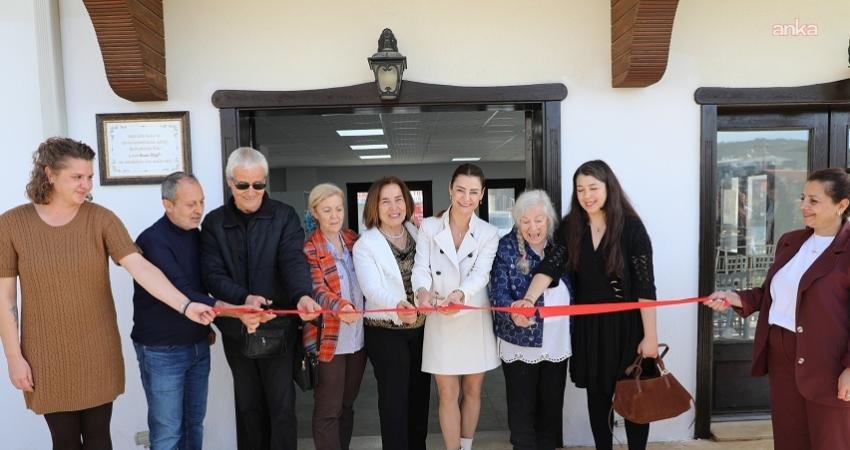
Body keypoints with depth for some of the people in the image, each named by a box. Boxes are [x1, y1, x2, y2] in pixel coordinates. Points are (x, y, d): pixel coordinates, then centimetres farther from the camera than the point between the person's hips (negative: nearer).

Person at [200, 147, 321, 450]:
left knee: (282, 406, 5)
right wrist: (244, 298, -24)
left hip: (278, 325, -2)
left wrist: (302, 295, -36)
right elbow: (212, 274, -6)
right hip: (236, 328, 2)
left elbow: (294, 260, -16)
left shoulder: (284, 217, -3)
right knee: (248, 405, 16)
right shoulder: (214, 222, 3)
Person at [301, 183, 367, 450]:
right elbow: (317, 290, -19)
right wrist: (340, 306, -39)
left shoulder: (354, 240, 8)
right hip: (329, 338, -5)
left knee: (347, 404, 17)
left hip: (358, 335, 5)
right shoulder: (309, 249, -7)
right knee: (328, 410, 2)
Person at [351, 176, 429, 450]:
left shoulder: (418, 234, 6)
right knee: (394, 398, 4)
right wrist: (397, 306, -41)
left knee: (420, 393, 16)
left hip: (421, 328, 5)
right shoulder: (364, 245, -9)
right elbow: (372, 289, -23)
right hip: (386, 333, -5)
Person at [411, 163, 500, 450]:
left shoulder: (489, 234, 0)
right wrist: (423, 291, -34)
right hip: (441, 322, -1)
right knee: (448, 395, 4)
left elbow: (480, 273, -15)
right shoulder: (428, 227, -2)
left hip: (475, 321, 2)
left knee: (473, 391, 15)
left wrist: (460, 294, -36)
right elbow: (421, 267, -11)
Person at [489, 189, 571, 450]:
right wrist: (513, 311, -34)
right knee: (522, 409, 7)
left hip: (557, 342, 4)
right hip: (520, 342, -4)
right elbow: (499, 291, -15)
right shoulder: (506, 248, -8)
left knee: (552, 407, 16)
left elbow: (571, 287, 13)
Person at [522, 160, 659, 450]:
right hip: (588, 324, 3)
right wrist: (529, 300, -32)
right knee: (597, 395, 14)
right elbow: (550, 266, -15)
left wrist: (650, 336, -12)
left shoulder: (630, 226, -12)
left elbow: (645, 286, -12)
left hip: (626, 323, -3)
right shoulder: (570, 227, -2)